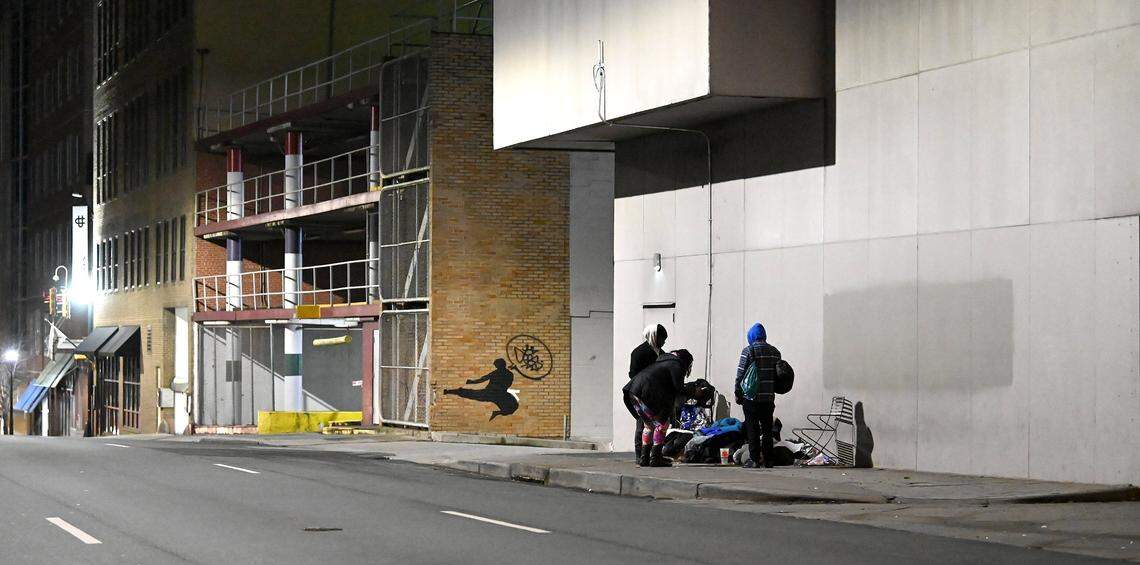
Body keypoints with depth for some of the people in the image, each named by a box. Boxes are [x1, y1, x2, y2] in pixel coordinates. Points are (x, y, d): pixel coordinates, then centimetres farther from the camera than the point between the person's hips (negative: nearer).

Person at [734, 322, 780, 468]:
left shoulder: (749, 350, -7)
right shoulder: (774, 351, 10)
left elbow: (741, 374, -7)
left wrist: (738, 393, 1)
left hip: (751, 397, -5)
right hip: (769, 398, 5)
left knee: (752, 429, -1)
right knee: (767, 429, 9)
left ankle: (754, 459, -4)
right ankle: (768, 460, 8)